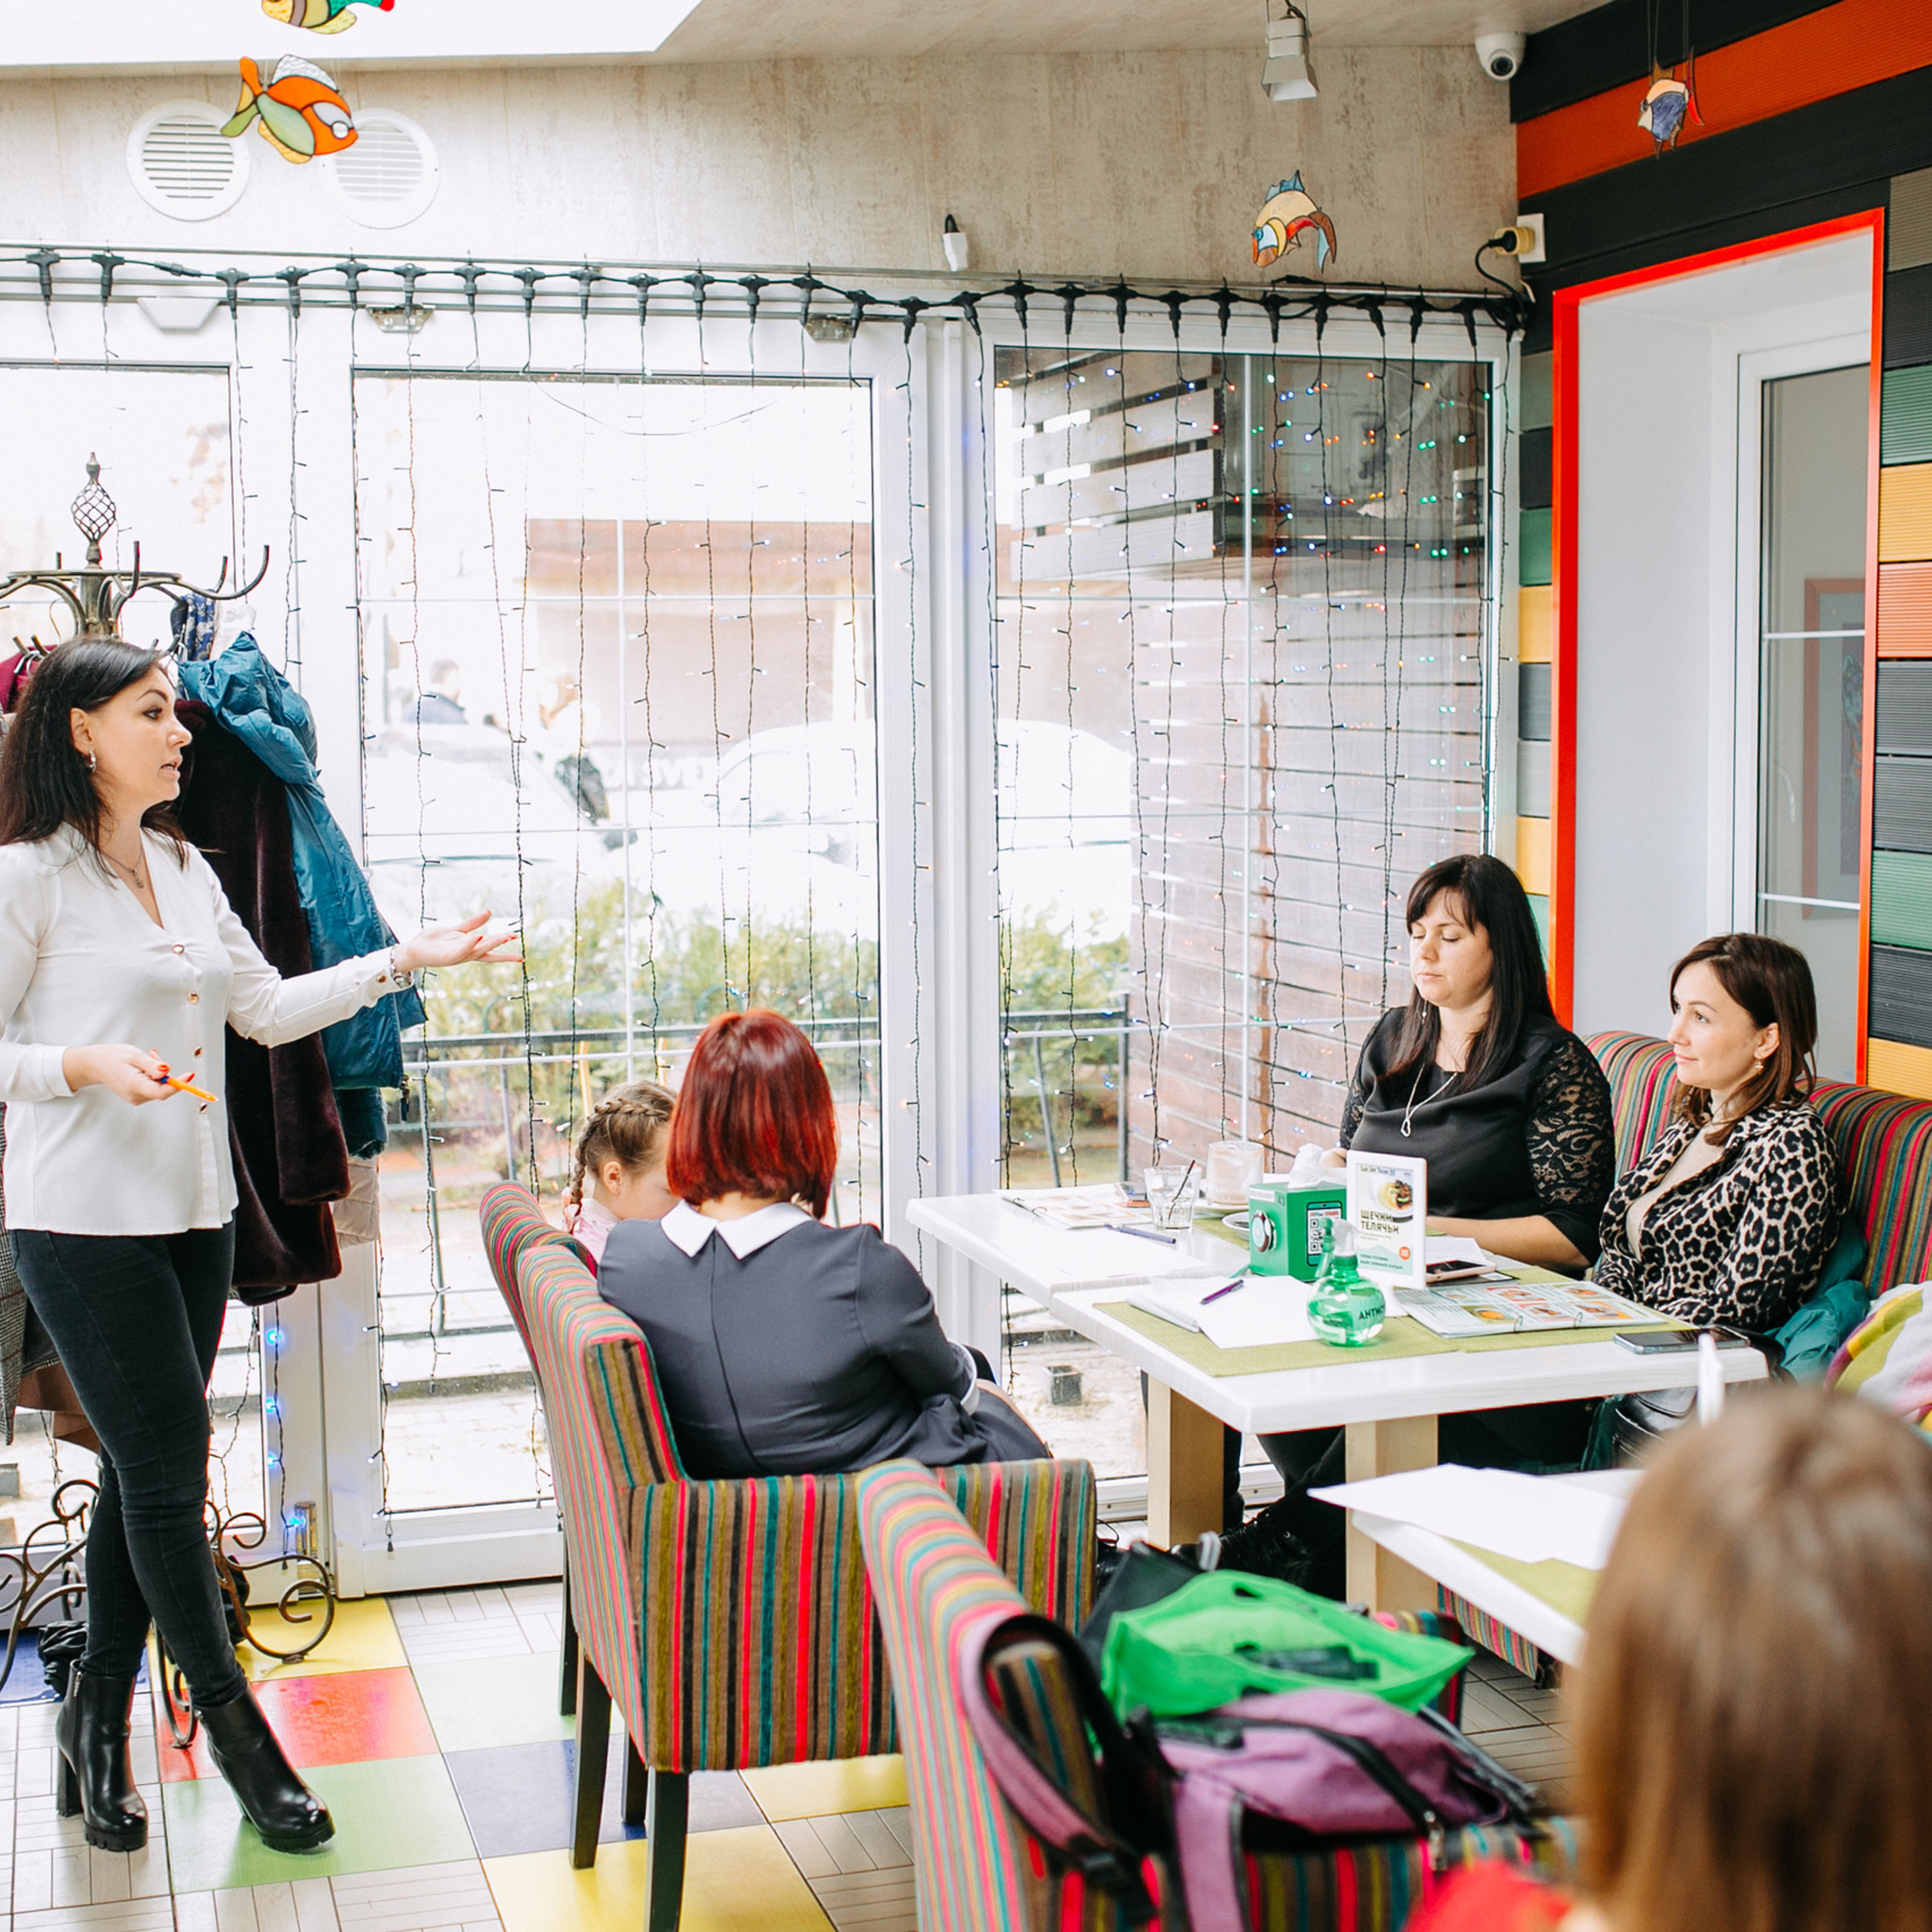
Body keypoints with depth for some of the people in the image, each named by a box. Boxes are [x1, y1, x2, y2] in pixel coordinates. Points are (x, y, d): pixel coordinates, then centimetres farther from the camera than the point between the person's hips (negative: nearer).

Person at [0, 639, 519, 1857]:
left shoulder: (185, 869, 14)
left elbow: (269, 1009, 17)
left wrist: (405, 961, 13)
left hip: (194, 1211, 7)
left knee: (146, 1471, 11)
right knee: (167, 1465, -3)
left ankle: (100, 1723, 23)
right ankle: (232, 1720, 11)